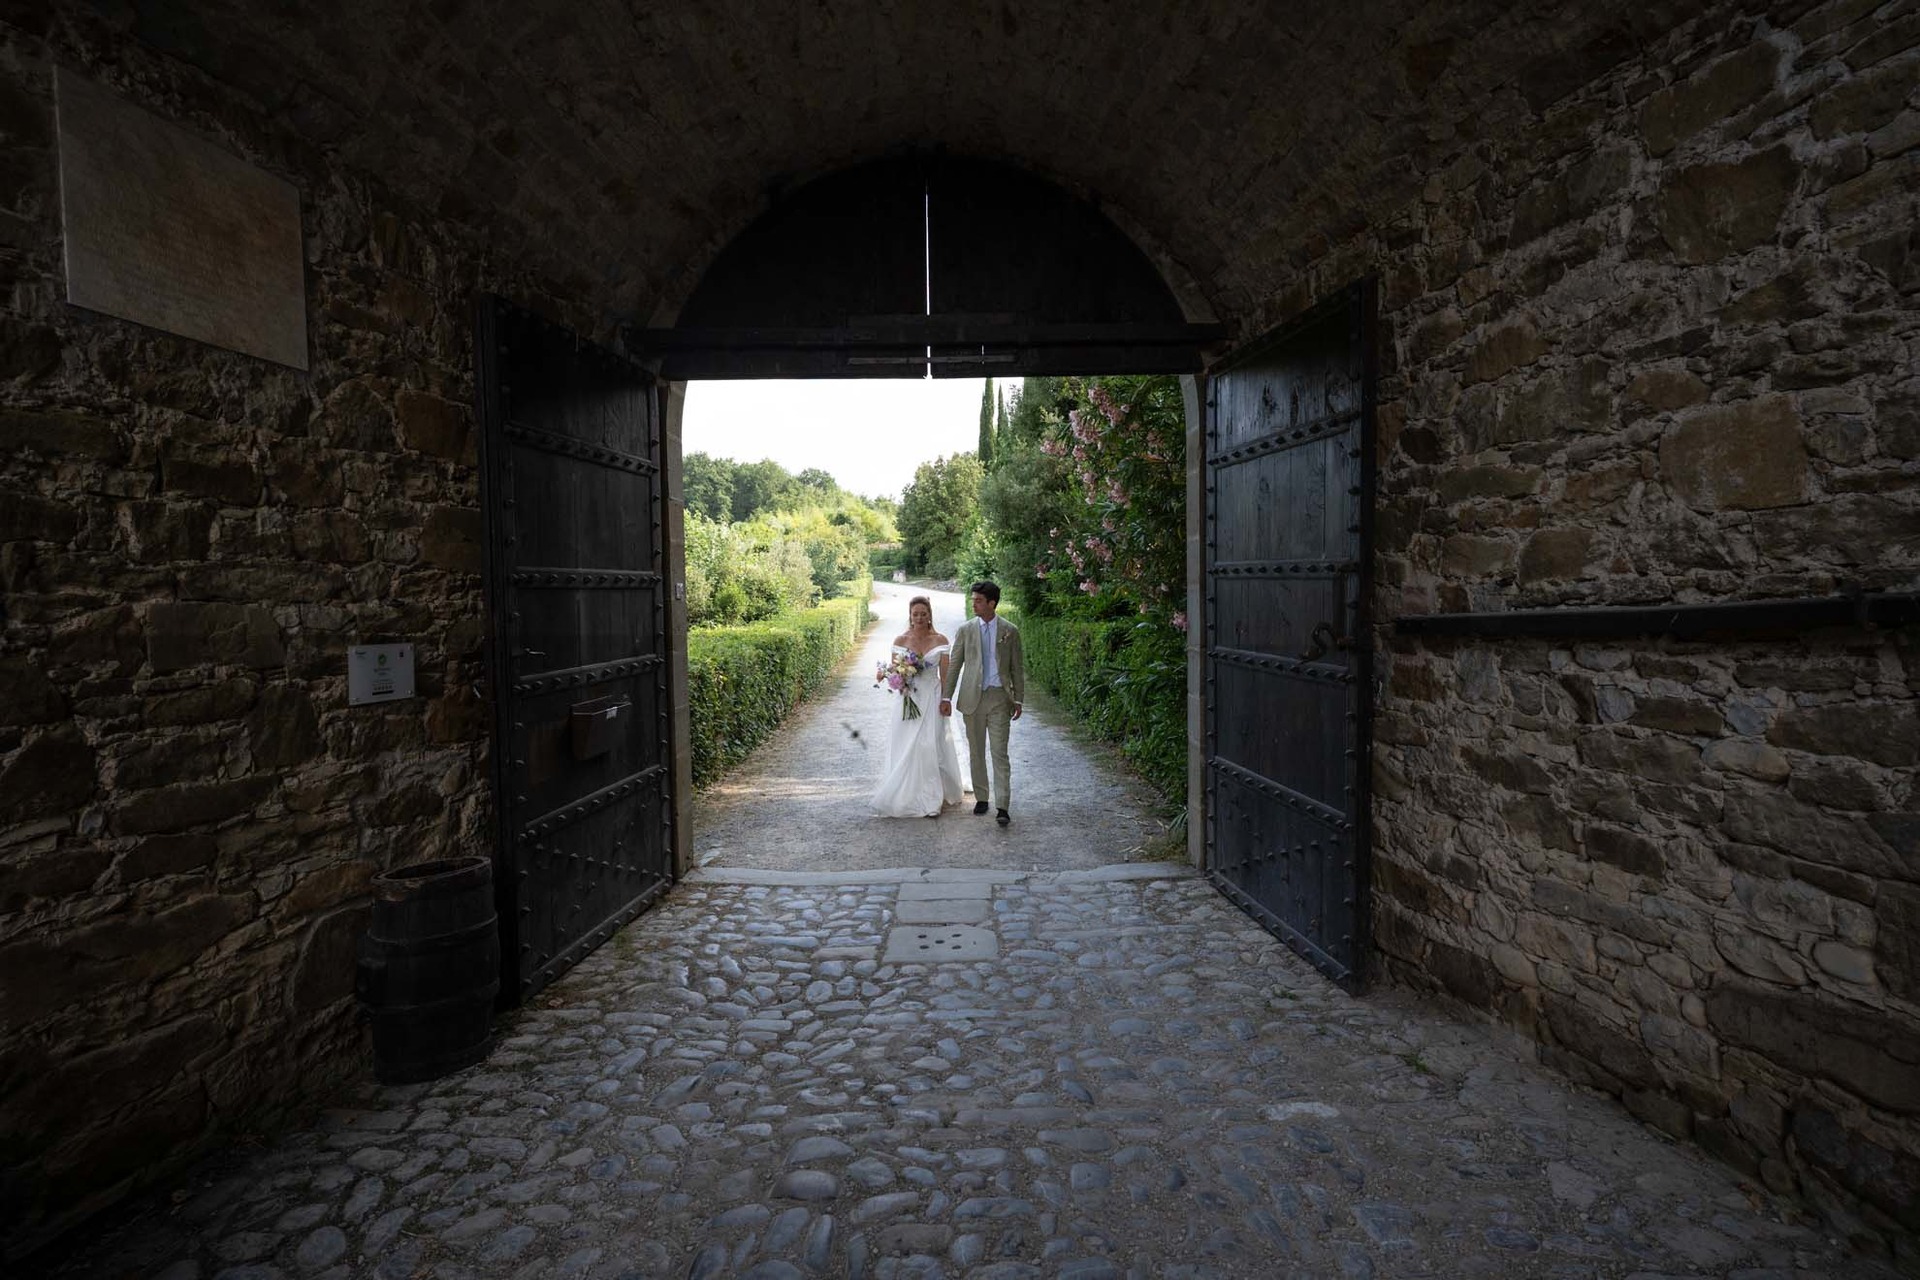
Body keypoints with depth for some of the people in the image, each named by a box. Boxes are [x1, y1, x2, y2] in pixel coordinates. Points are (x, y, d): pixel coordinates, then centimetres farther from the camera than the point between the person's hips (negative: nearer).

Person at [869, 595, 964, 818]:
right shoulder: (900, 640, 2)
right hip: (908, 699, 1)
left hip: (932, 700, -1)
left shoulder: (940, 641, 0)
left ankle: (931, 799, 8)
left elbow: (945, 676, 1)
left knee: (930, 746, -4)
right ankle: (907, 797, 16)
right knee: (906, 748, 1)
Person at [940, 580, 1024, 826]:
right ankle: (981, 798, 24)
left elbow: (1016, 667, 5)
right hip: (973, 697, 2)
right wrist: (946, 697, -1)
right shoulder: (966, 630, 4)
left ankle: (1002, 807, -5)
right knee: (976, 752, 10)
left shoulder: (1010, 631, 2)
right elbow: (954, 665, 5)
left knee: (1000, 753, -5)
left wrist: (1018, 700, 2)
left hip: (1000, 697, -2)